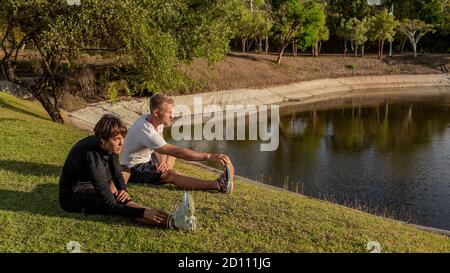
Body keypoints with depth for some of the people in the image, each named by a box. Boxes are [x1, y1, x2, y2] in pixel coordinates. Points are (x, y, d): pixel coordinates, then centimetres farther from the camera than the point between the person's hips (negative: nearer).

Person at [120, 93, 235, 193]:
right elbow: (177, 152, -37)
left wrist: (165, 162, -18)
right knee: (171, 174, -32)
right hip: (133, 169, -10)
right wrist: (209, 156, -41)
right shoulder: (145, 130, -32)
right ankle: (217, 185, -46)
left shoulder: (153, 120, -4)